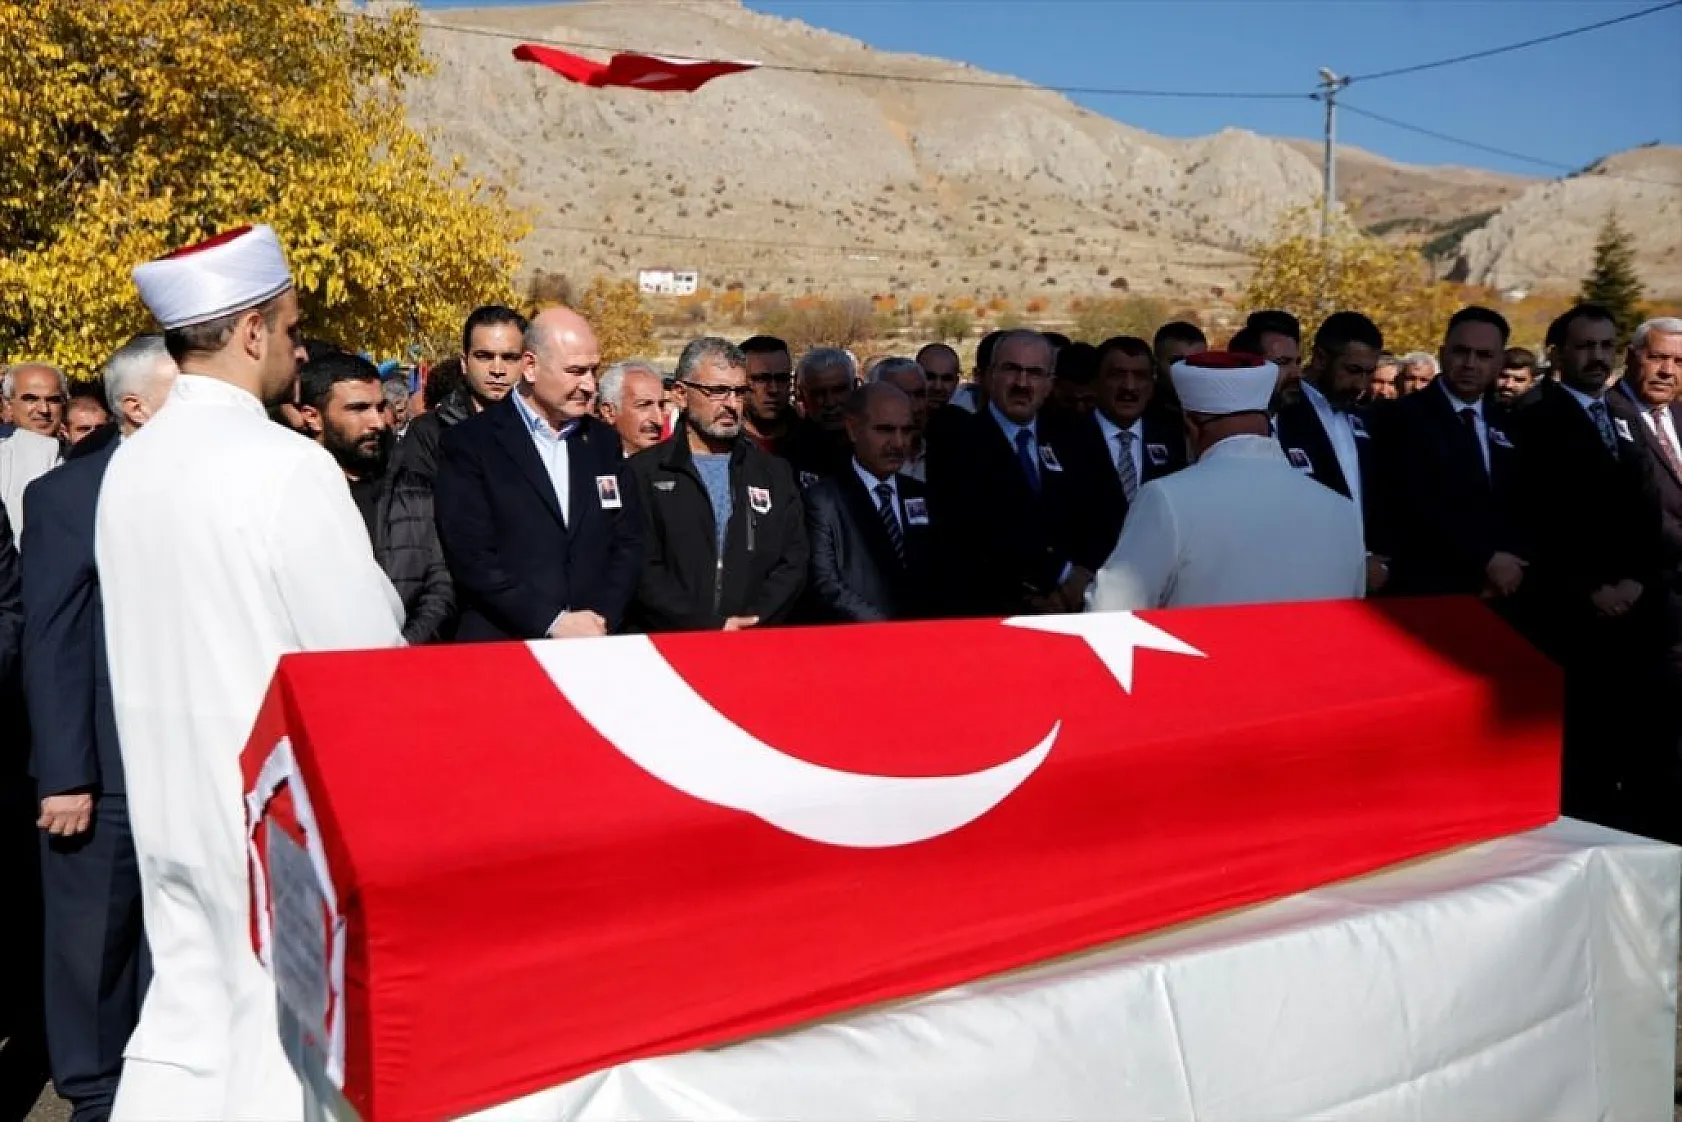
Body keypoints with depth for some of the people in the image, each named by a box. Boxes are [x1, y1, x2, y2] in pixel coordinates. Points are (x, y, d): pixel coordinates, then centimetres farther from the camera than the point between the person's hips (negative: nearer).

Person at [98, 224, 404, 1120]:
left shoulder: (129, 466, 4)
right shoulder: (286, 465, -19)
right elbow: (369, 652, -17)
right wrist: (373, 583, 3)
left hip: (173, 796, 7)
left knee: (187, 1021, 18)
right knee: (284, 1037, 7)